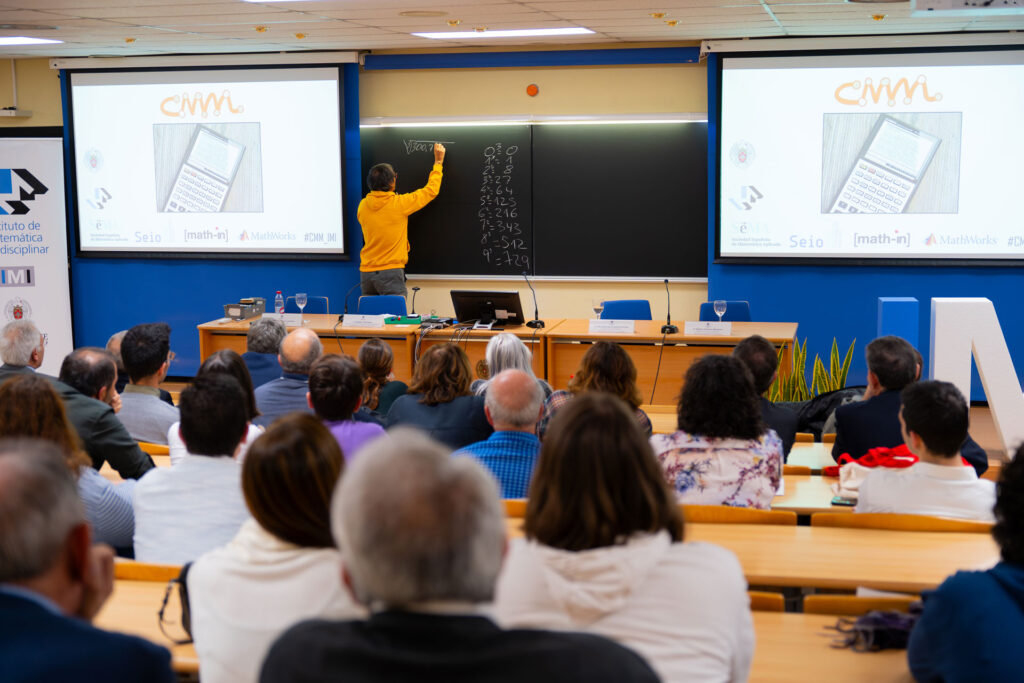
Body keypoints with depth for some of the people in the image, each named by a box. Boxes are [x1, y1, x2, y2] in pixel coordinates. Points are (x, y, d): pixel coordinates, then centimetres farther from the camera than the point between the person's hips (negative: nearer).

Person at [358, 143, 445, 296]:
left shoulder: (363, 206, 3)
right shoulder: (398, 204, -10)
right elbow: (431, 190, 3)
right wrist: (438, 162, 16)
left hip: (366, 272, 6)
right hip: (390, 272, -5)